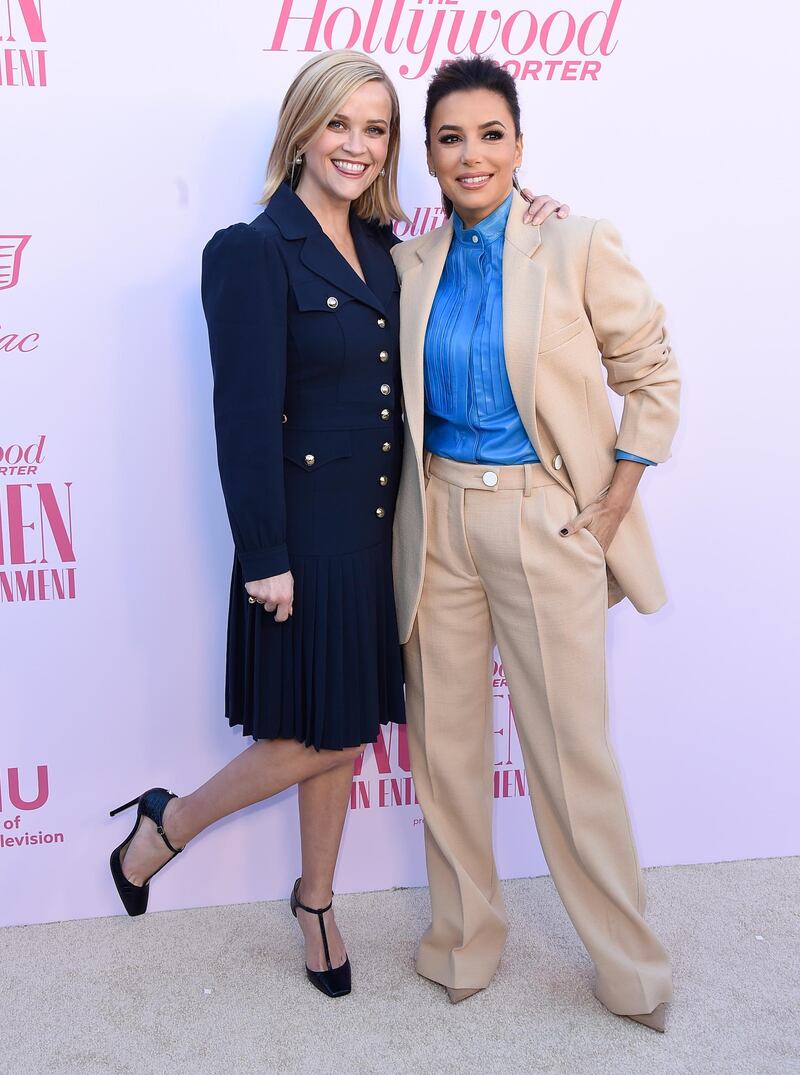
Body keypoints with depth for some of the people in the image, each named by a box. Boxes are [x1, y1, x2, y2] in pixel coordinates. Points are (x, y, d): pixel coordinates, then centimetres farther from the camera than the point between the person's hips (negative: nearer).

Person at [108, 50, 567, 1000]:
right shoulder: (253, 252, -12)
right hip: (308, 535, -7)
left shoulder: (382, 249, 9)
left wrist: (514, 220, 3)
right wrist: (264, 556, -17)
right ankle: (161, 829, 28)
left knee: (345, 736, 16)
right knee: (319, 739, 3)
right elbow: (245, 418, -16)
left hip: (378, 529, 7)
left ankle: (316, 902, 38)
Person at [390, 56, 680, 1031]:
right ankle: (463, 940, 33)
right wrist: (417, 500, 5)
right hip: (438, 519, 4)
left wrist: (610, 512, -5)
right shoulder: (409, 263, 5)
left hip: (546, 519, -3)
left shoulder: (578, 247, -6)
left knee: (572, 750, 3)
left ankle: (631, 969, 25)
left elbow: (652, 377, -1)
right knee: (444, 738, 11)